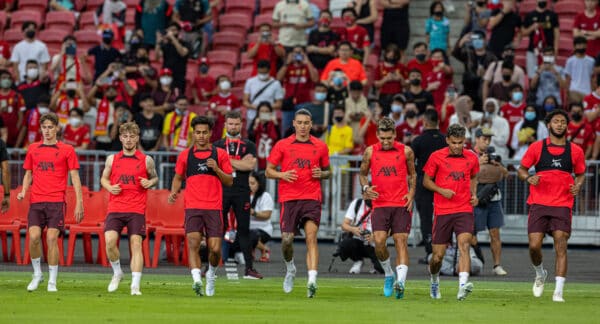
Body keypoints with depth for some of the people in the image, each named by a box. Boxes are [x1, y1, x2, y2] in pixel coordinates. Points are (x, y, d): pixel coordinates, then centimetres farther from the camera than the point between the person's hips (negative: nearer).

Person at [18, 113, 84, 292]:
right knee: (34, 236, -12)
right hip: (36, 201, 3)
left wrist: (79, 203, -2)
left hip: (56, 201, -3)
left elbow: (75, 177, 3)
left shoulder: (67, 150, 4)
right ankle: (37, 274, 8)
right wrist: (23, 191, 1)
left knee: (52, 238, -11)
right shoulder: (33, 149, 13)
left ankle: (52, 282, -4)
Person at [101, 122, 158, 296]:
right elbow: (104, 178, 19)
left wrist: (149, 182, -6)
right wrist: (109, 187, -2)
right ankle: (117, 272, 10)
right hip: (115, 209, 1)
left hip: (137, 210, -1)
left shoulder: (146, 160, 5)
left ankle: (135, 286, -11)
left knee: (136, 244, -10)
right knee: (109, 241, -16)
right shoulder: (112, 159, 9)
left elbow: (155, 177, 17)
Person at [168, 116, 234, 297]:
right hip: (192, 207, 0)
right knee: (193, 243, -19)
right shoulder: (185, 155, 10)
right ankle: (197, 280, -28)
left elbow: (229, 181, 8)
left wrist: (217, 169, -9)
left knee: (215, 248, -4)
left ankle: (211, 274, 26)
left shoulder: (220, 154, 7)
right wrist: (174, 192, 1)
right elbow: (178, 177, 21)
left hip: (214, 207, 0)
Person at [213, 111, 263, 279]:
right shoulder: (217, 145, 10)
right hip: (222, 190, 0)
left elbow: (251, 165, -7)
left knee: (244, 230, 3)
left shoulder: (249, 145, 9)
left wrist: (228, 161, -7)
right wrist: (241, 163, -7)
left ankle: (249, 268, 5)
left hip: (242, 191, 0)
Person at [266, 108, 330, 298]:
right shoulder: (282, 145, 6)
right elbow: (269, 171, 9)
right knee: (287, 239, -4)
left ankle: (312, 281, -25)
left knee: (311, 237, -16)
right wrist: (282, 174, -11)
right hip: (289, 198, 0)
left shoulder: (320, 147, 9)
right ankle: (290, 269, 28)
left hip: (312, 198, 0)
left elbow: (328, 171, 20)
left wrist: (322, 174, -3)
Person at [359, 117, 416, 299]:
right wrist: (365, 188, -3)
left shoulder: (406, 151, 3)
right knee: (379, 241, -12)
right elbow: (363, 173, 18)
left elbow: (412, 174, 16)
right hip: (380, 204, 1)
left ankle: (401, 281, -21)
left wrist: (411, 194, 2)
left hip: (401, 205, -1)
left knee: (401, 241, -11)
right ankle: (388, 274, 14)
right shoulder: (370, 152, 5)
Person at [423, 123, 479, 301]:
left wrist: (474, 194, 6)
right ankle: (434, 280, 34)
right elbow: (426, 181, 6)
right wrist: (442, 191, -11)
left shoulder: (472, 158, 6)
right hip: (442, 211, -1)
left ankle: (463, 286, -34)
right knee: (438, 255, 3)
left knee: (464, 245, -22)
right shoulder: (436, 157, -1)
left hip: (464, 210, 1)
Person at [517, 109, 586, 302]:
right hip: (538, 204, 0)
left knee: (561, 247, -11)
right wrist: (528, 178, -11)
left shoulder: (575, 151, 6)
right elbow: (522, 169, 12)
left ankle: (558, 292, -10)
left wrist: (577, 186, -3)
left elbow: (580, 174, 18)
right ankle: (540, 274, 26)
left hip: (563, 205, 0)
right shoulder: (536, 148, 4)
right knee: (534, 245, -7)